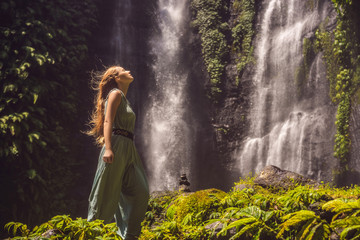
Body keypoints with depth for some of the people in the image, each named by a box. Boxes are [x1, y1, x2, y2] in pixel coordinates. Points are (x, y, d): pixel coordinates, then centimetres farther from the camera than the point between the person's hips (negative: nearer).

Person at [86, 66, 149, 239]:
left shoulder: (123, 98, 27)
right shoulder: (115, 93, 1)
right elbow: (107, 121, -11)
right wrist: (108, 148, -23)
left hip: (128, 150, 9)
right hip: (116, 146, -9)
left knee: (141, 193, -2)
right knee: (107, 195, -8)